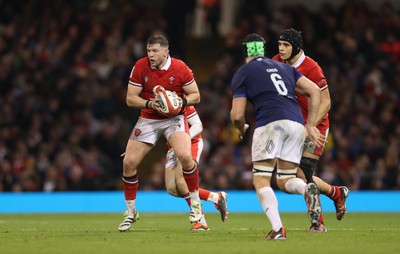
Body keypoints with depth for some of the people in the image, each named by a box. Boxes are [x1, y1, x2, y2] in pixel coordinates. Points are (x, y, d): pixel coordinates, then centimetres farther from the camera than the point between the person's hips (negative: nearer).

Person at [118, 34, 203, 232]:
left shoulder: (180, 68, -12)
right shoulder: (140, 67, -9)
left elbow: (195, 95, -3)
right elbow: (130, 98, -6)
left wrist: (182, 101, -24)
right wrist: (149, 104, -24)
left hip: (174, 119, -2)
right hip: (148, 119, 2)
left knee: (185, 156, -27)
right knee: (129, 162, -6)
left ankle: (195, 204, -7)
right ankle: (130, 212, 13)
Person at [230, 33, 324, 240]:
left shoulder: (242, 73, 13)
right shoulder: (284, 67, 27)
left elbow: (237, 115, 7)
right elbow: (315, 91, 17)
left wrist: (241, 128, 29)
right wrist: (311, 125, 18)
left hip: (271, 123, -5)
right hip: (297, 124, 5)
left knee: (261, 181, 0)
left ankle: (277, 228, -19)